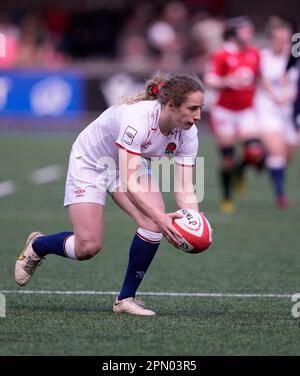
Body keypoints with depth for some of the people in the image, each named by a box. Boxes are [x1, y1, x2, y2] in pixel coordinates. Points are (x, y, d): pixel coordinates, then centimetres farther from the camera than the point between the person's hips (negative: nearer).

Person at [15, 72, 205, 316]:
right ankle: (36, 246, 23)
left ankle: (127, 298, -3)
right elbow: (130, 183, -43)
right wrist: (159, 217, -52)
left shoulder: (188, 133, -20)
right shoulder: (137, 119, -40)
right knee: (87, 247, -11)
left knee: (154, 226, -20)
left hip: (132, 162, 6)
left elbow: (185, 189, -18)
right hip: (90, 162, -6)